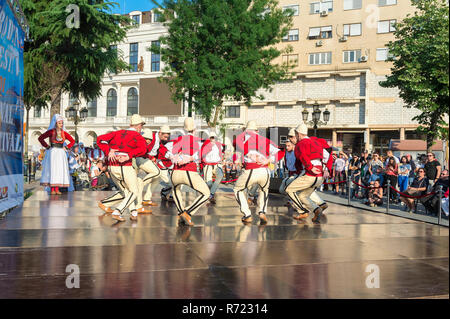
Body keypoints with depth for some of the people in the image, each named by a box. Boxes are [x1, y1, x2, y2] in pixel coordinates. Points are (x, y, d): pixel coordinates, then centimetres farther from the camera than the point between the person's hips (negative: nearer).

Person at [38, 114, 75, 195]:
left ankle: (57, 189, 6)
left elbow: (73, 141, 16)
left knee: (60, 170, 1)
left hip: (61, 153, 4)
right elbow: (40, 138, 1)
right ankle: (52, 189, -4)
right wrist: (46, 146, -2)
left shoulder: (64, 133, 7)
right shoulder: (51, 132, -2)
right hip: (52, 152, -4)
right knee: (52, 169, -5)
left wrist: (66, 147, 5)